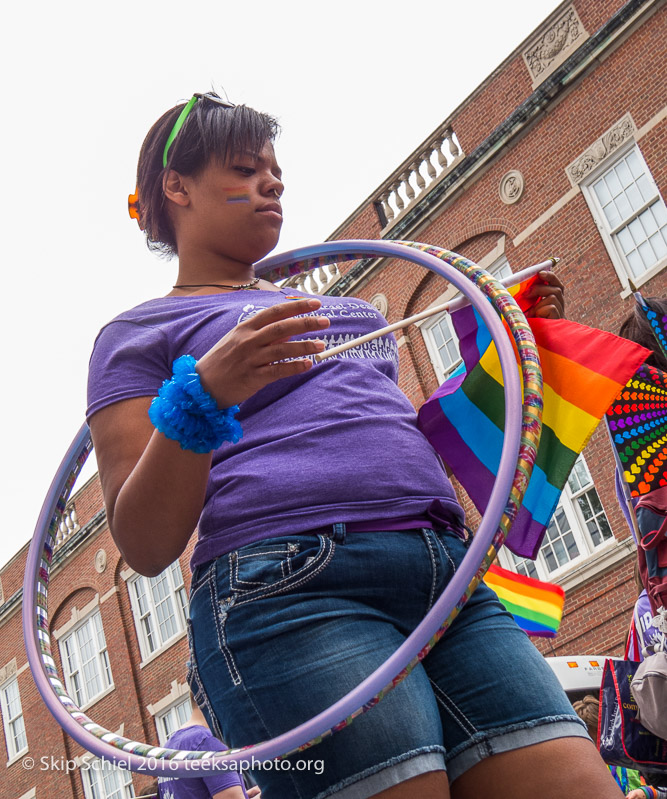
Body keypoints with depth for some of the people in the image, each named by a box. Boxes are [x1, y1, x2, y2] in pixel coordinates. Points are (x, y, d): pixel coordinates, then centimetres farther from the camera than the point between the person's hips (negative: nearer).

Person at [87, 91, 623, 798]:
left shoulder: (344, 307, 31)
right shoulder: (140, 334, 12)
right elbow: (144, 546, 1)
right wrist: (200, 400, -16)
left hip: (449, 576, 6)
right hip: (286, 586, -5)